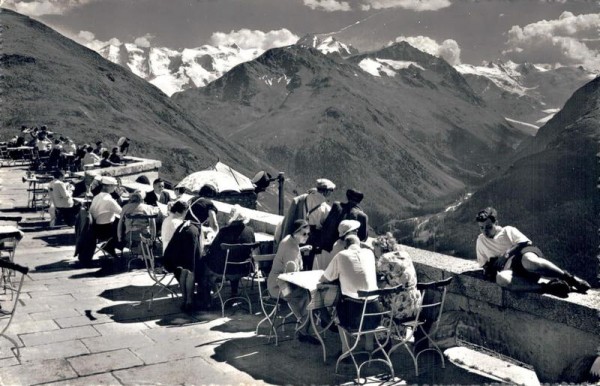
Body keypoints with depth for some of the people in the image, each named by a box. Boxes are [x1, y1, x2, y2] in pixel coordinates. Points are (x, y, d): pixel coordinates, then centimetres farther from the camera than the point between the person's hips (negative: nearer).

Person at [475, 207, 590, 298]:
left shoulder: (508, 230, 18)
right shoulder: (481, 240, 26)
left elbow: (526, 243, 5)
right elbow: (484, 263, 28)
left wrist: (509, 252, -7)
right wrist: (488, 268, 6)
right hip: (508, 268, 1)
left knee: (528, 260, -42)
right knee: (501, 278, -40)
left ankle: (572, 279, -39)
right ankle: (546, 288, -49)